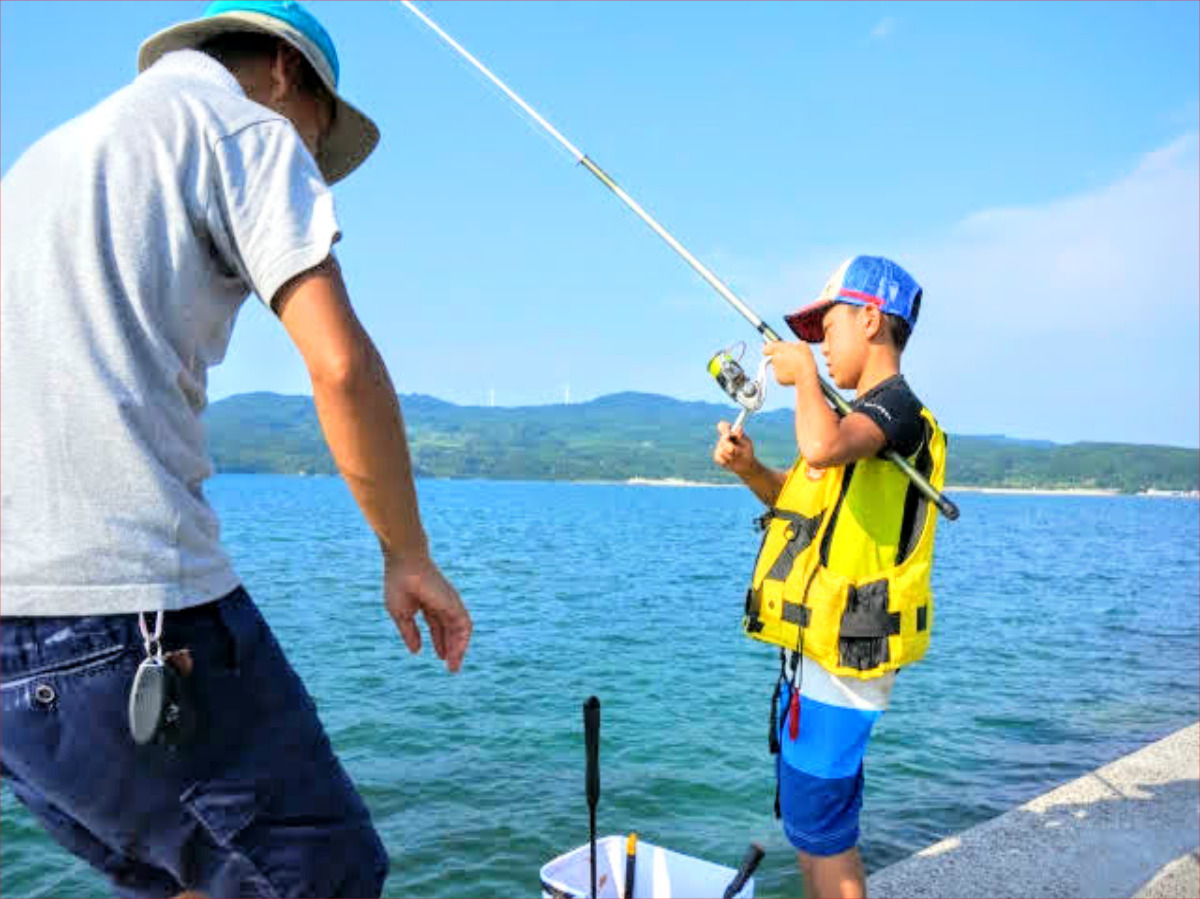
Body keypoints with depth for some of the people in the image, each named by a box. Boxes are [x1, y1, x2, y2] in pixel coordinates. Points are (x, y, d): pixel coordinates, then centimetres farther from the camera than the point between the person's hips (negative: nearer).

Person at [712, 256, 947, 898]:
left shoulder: (895, 404, -14)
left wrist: (805, 375, -19)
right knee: (811, 819, 21)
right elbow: (797, 498, 25)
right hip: (818, 648, 10)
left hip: (839, 654, -10)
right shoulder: (863, 413, 17)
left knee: (819, 826, -1)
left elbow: (822, 449, -37)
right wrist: (750, 469, 5)